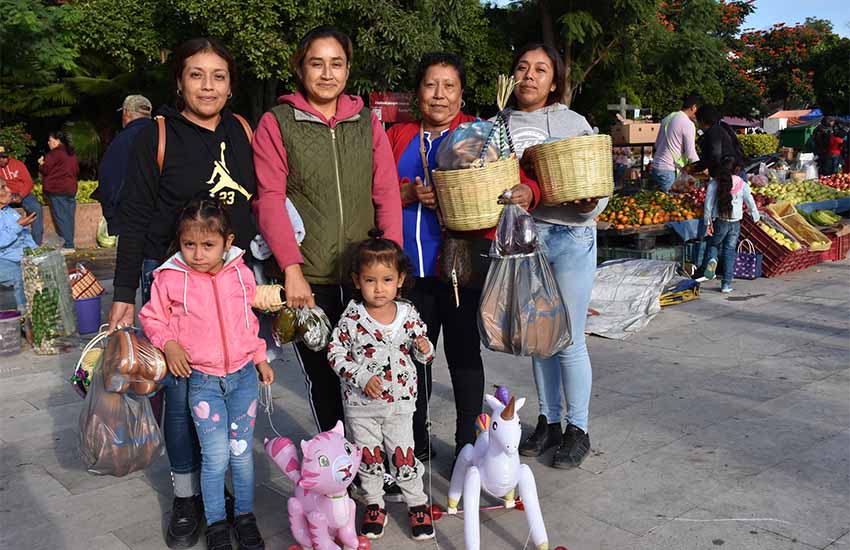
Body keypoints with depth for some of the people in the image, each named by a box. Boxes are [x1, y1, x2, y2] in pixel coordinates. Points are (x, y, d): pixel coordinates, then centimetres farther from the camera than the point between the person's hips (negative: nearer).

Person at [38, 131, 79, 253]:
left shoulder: (53, 154, -12)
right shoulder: (72, 154, 12)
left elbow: (45, 170, -10)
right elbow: (76, 170, 18)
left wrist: (41, 164, 8)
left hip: (56, 190, -7)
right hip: (71, 189, 7)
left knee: (60, 217, -4)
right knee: (69, 217, 8)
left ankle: (67, 246, -6)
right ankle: (69, 244, 11)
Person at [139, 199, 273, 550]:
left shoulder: (241, 274, -1)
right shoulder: (170, 278, -8)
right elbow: (152, 317, 5)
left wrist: (260, 359, 16)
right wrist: (168, 344, -11)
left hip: (243, 376, 2)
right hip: (203, 380, -2)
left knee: (243, 453, 10)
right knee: (216, 457, -1)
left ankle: (245, 514, 29)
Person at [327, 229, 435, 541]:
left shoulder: (408, 314, -5)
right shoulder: (352, 318, -12)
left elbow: (423, 356, 6)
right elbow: (335, 353, -9)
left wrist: (424, 349, -18)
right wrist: (361, 378, -19)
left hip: (399, 401, 1)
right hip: (361, 404, 0)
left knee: (403, 456, 8)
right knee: (368, 456, 13)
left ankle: (417, 503, 28)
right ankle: (374, 505, 32)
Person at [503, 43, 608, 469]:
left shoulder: (574, 123, -1)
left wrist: (590, 204, -22)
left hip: (570, 237, -3)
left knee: (570, 340, 1)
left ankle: (577, 430, 19)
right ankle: (548, 421, 29)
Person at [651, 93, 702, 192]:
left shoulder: (668, 118, 13)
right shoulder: (688, 124, -12)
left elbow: (656, 144, 20)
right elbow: (691, 154, -12)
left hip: (655, 168, 9)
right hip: (668, 171, -8)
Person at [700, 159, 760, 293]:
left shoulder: (714, 183, -3)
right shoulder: (742, 184, 0)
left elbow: (708, 204, -7)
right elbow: (750, 202, 7)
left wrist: (708, 222, -2)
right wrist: (756, 217, 22)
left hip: (719, 222, -1)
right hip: (735, 223, 1)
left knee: (713, 244, 20)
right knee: (730, 251, 8)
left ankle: (711, 259, -16)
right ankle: (726, 284, 8)